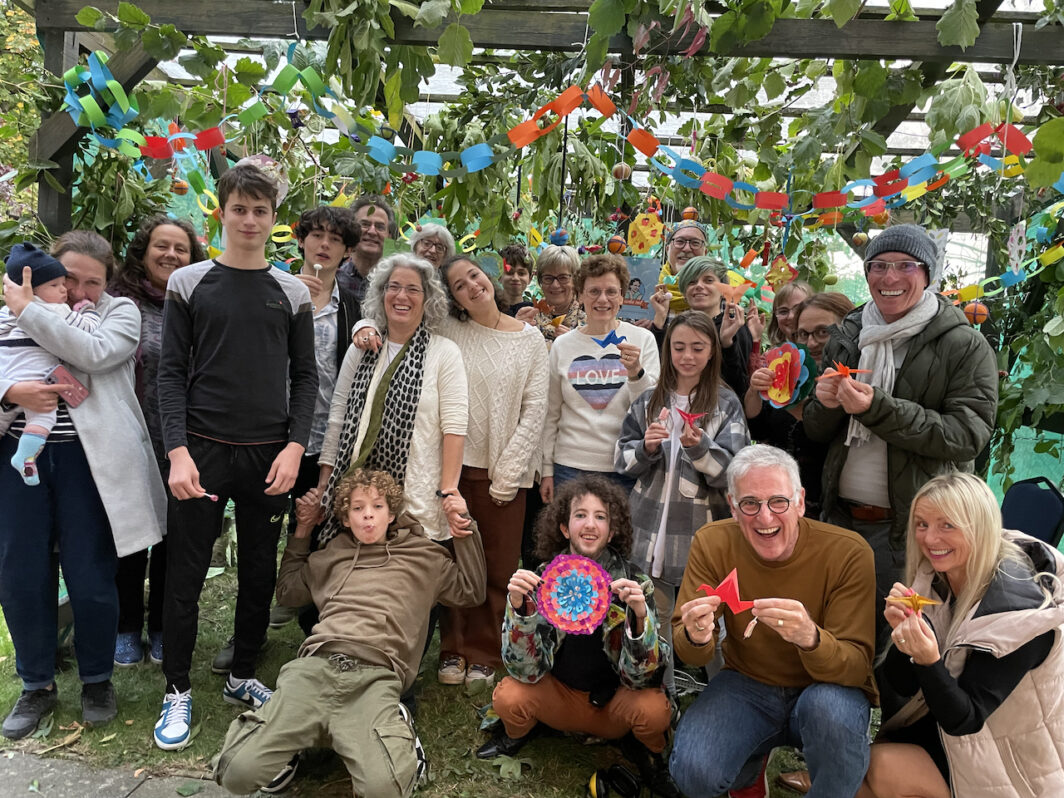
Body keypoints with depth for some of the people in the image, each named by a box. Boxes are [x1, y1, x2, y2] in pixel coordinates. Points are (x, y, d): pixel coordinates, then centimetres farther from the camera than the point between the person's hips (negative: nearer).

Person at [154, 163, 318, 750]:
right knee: (185, 574, 4)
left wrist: (294, 447, -5)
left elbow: (305, 376, 6)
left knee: (259, 573, 10)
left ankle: (242, 678, 28)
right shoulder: (188, 284, 3)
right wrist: (178, 452, -10)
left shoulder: (292, 293, 7)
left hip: (270, 454, 2)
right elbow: (172, 372, 0)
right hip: (203, 449, -1)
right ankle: (177, 691, 22)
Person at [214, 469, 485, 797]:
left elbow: (471, 592, 23)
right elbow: (287, 591, 40)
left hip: (376, 675, -2)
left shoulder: (423, 555, 22)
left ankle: (395, 727, 3)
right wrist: (302, 531, 33)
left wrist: (465, 531, 14)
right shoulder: (333, 553, 29)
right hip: (316, 663, 3)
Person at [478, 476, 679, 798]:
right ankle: (516, 733, 12)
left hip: (614, 699, 0)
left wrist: (640, 616, -38)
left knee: (653, 710, -29)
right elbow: (526, 671, -17)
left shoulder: (635, 583, -17)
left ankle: (647, 752, 9)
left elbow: (639, 677, -19)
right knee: (508, 697, -26)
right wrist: (518, 607, -35)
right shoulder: (541, 580, -15)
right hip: (557, 695, 1)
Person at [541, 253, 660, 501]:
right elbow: (551, 415, 10)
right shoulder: (562, 346, 5)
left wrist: (636, 371, -20)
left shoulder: (642, 339, 1)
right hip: (570, 467, 1)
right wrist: (547, 469, 8)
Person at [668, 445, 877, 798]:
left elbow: (858, 666, -21)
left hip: (824, 686, -1)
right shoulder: (712, 543, -13)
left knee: (832, 709, -35)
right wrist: (696, 638, -34)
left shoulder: (847, 552, -19)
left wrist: (810, 637, -43)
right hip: (747, 686, 2)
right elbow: (689, 656, -9)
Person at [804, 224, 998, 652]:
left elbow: (967, 435, -16)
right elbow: (815, 432, 12)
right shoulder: (847, 337, 8)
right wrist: (826, 404, -11)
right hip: (842, 517, 5)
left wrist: (878, 408, -24)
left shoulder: (965, 347, -6)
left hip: (912, 527, -4)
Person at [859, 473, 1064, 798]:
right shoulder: (932, 580, -7)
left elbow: (963, 720, -24)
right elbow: (899, 684, -7)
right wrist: (903, 632, -26)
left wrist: (930, 662, -42)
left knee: (886, 767, -23)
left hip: (1010, 757, -5)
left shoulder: (1015, 606, -26)